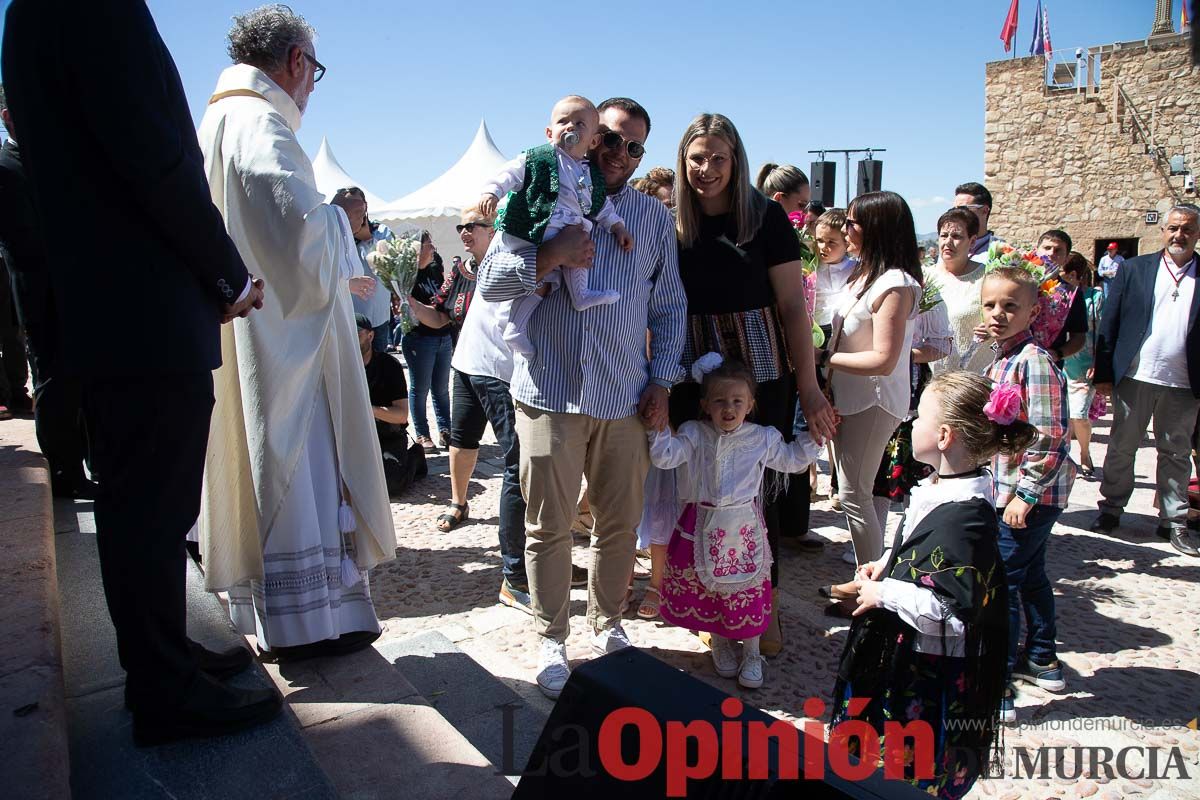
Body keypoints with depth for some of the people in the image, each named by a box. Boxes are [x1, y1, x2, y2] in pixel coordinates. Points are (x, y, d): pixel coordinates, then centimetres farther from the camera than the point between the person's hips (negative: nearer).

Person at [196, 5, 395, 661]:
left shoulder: (217, 119, 17)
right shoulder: (260, 123, -14)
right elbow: (298, 219, -28)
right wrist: (337, 225, -8)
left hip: (240, 328, 10)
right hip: (281, 330, -10)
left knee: (255, 458, 16)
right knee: (293, 462, -3)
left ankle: (261, 609, 29)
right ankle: (304, 621, 8)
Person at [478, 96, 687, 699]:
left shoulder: (654, 218, 11)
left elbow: (670, 308, 14)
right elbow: (490, 282, -2)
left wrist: (661, 383, 6)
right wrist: (550, 257, -18)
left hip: (627, 397, 3)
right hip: (550, 393, -2)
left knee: (620, 522, 11)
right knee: (549, 525, 4)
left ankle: (607, 624, 32)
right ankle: (551, 640, 21)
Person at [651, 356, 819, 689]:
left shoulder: (762, 438, 1)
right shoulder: (694, 434, -3)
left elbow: (791, 459, 16)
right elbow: (665, 456, -12)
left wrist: (813, 436, 7)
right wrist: (658, 426, -22)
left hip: (745, 528, 0)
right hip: (704, 529, 0)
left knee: (749, 591, 5)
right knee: (707, 587, 9)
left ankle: (751, 654, 23)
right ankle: (720, 643, 33)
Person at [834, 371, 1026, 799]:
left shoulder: (964, 517, -30)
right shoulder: (942, 487, 0)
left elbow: (954, 613, -30)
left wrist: (884, 594, -22)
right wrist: (886, 565, 4)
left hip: (933, 677, -9)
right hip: (906, 656, 10)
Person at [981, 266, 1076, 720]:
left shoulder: (1034, 361, -20)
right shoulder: (1000, 360, 10)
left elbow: (1049, 436, -24)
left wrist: (1026, 493, -23)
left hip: (1031, 493, -10)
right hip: (1009, 488, 10)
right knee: (1030, 575, 21)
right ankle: (1042, 661, 38)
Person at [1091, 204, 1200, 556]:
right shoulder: (1133, 269, 3)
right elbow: (1109, 324, 2)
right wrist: (1104, 373, -2)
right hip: (1134, 377, 0)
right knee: (1122, 447, 9)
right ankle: (1111, 508, 22)